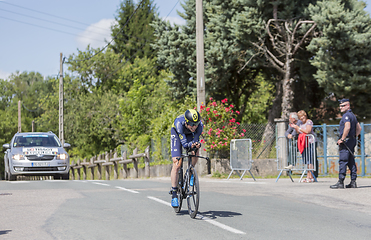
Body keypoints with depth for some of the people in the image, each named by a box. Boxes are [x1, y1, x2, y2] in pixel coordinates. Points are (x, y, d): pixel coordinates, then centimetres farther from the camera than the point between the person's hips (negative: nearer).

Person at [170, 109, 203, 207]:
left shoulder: (200, 125, -35)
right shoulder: (179, 123, -42)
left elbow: (196, 140, -28)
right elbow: (184, 143, -39)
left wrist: (197, 144, -51)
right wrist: (190, 144, -60)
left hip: (190, 135, 3)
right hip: (177, 134, -3)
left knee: (195, 153, -26)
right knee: (177, 165, -13)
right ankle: (174, 194, -8)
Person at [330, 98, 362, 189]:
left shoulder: (346, 115, -12)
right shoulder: (353, 115, 19)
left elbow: (347, 127, -27)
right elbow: (359, 128, 24)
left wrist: (342, 139, -21)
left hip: (346, 141, -10)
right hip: (352, 141, 10)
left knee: (343, 161, -9)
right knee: (351, 162, 10)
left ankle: (340, 182, -11)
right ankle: (353, 182, 9)